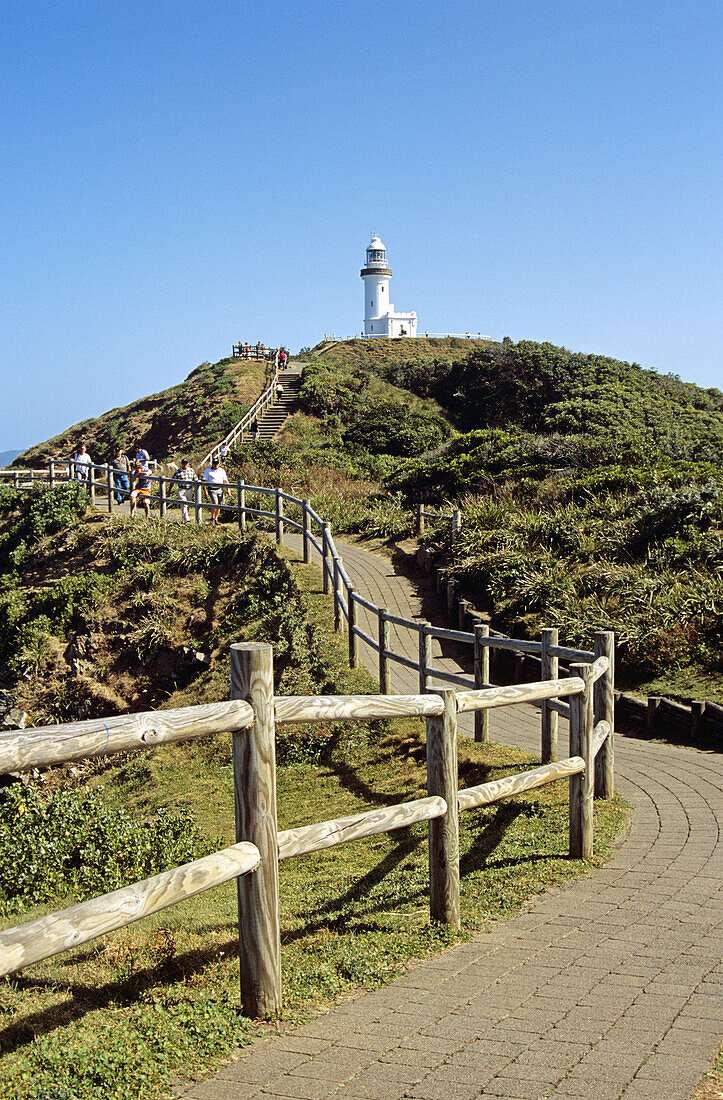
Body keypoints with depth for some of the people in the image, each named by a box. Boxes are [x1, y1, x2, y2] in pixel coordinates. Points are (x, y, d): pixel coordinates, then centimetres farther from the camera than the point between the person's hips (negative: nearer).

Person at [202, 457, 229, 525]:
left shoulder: (222, 471, 8)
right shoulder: (208, 471, -1)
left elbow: (225, 481, 13)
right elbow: (204, 481, 0)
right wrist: (205, 491, -8)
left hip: (220, 490, 4)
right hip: (212, 490, -4)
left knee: (219, 505, 5)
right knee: (215, 503, -22)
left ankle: (216, 519, 20)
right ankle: (212, 517, -5)